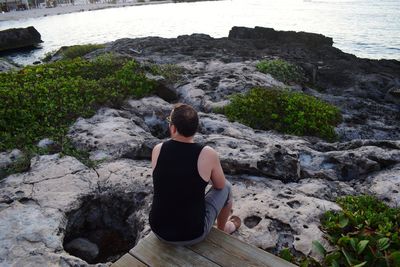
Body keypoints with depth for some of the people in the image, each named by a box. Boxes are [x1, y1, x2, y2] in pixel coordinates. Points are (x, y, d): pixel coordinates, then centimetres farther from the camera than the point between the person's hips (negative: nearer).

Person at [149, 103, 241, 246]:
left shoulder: (157, 150, -10)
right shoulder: (208, 154, -20)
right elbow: (220, 185, 1)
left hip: (159, 229, 4)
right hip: (192, 235, -3)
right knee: (226, 187, 21)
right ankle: (223, 229, 50)